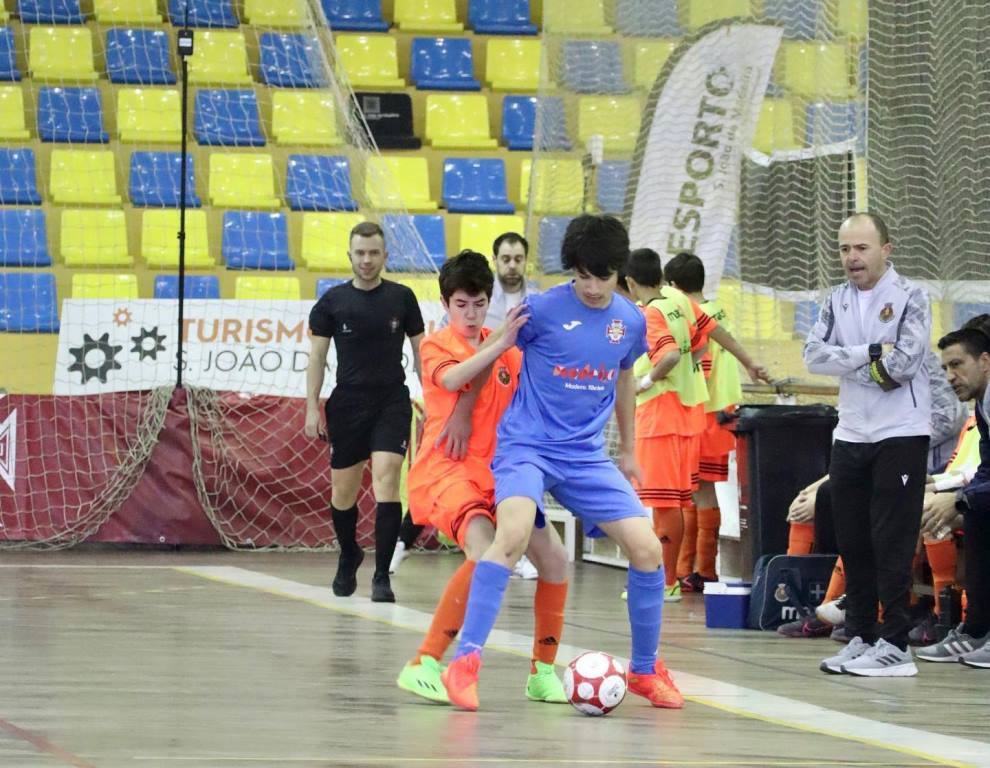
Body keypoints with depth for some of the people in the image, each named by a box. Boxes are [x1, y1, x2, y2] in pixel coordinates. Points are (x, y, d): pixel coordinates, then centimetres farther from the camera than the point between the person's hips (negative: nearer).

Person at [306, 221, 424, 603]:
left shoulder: (401, 298, 2)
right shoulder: (333, 300, 2)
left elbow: (420, 352, 9)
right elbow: (317, 356, 5)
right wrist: (312, 408, -1)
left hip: (392, 403, -1)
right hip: (347, 404, 1)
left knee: (386, 481, -17)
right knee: (343, 492, 8)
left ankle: (381, 577, -15)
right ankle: (349, 556, 37)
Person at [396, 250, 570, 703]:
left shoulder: (506, 349, 12)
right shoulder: (436, 346, -2)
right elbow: (451, 379, -24)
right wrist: (500, 344, -34)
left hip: (496, 473, 6)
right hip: (446, 469, -6)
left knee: (554, 558, -4)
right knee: (486, 556, -30)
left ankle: (542, 673, 12)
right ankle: (423, 666, -24)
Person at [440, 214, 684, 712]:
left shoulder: (630, 321, 5)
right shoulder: (542, 310, -10)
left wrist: (628, 452, 28)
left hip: (585, 455, 5)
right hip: (527, 446, -5)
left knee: (647, 548, -5)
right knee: (514, 533, -31)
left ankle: (645, 671, 14)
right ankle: (464, 662, -29)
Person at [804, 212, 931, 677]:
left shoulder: (909, 298, -6)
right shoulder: (837, 302, 10)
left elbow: (903, 363, -17)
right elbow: (814, 356, -3)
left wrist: (847, 363, -6)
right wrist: (870, 353, -13)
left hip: (900, 434, -6)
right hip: (850, 434, 6)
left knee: (892, 543, -7)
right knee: (852, 542, 7)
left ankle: (895, 644, -6)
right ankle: (861, 636, 15)